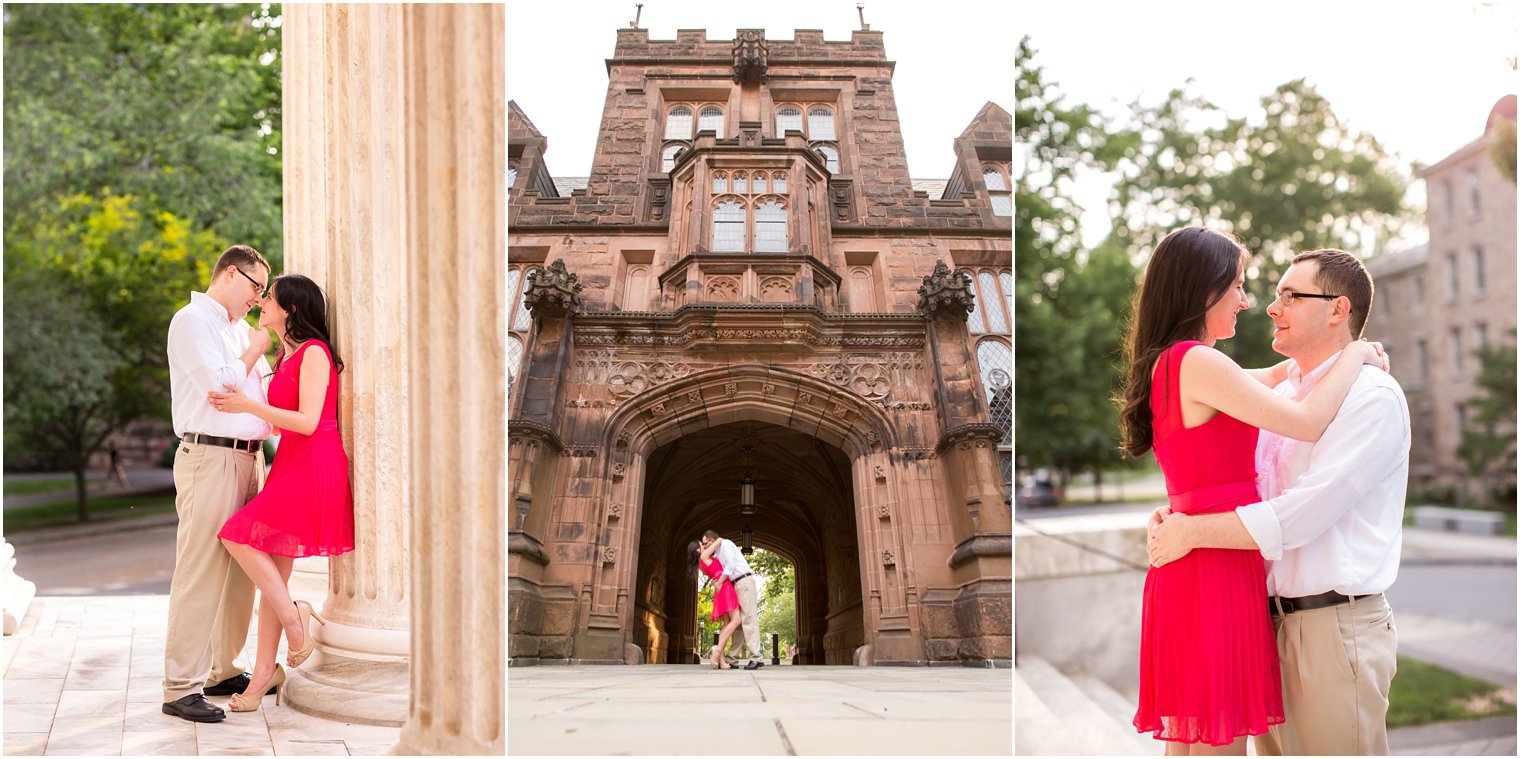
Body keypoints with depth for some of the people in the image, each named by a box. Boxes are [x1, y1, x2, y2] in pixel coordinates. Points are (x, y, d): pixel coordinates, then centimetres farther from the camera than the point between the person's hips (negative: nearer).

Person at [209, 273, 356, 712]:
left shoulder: (314, 353, -10)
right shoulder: (286, 356, 18)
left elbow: (308, 422, -18)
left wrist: (251, 406, -21)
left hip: (313, 466, -9)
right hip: (289, 463, 9)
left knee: (240, 537, -16)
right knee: (273, 569, 4)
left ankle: (293, 616, -1)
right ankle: (264, 674, 7)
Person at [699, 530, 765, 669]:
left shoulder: (726, 544, -4)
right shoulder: (719, 552, 25)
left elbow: (731, 564, -17)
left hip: (744, 581, -10)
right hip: (737, 585, 10)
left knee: (748, 619, -16)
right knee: (737, 621, 4)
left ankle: (756, 657, -22)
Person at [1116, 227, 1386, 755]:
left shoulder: (1166, 365, 15)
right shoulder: (1196, 361, -14)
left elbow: (1250, 384, 33)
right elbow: (1307, 422, -17)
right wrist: (1354, 356, -2)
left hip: (1184, 568, 10)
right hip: (1219, 566, -10)